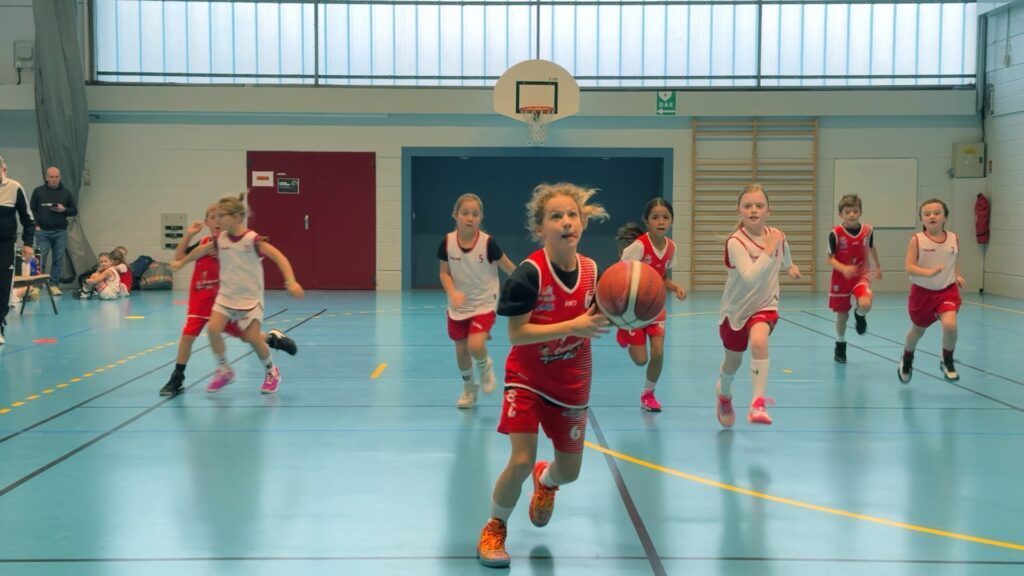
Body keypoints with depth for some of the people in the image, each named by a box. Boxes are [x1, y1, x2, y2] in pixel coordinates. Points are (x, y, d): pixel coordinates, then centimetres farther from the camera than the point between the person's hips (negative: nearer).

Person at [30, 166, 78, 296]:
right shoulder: (38, 191, 5)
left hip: (60, 232, 2)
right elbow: (32, 210, 5)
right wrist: (35, 225, -6)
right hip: (42, 231, -2)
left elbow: (74, 211, 12)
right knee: (40, 258, -5)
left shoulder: (66, 193, 10)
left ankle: (54, 284, 7)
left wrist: (63, 210, -8)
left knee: (58, 259, 1)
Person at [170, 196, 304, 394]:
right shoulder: (221, 239, -1)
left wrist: (290, 282, -36)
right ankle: (224, 371, 5)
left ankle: (272, 372, 19)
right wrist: (181, 263, 33)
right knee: (213, 329, -15)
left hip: (250, 298, -4)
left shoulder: (253, 239, -18)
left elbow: (279, 258, -23)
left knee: (253, 338, -8)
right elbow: (201, 250, 19)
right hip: (226, 295, 4)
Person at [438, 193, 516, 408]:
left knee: (475, 345, -22)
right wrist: (453, 293, -20)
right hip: (458, 306, 3)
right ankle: (468, 388, 35)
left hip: (484, 304, -3)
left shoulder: (488, 242, -17)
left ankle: (485, 367, 13)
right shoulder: (448, 241, -10)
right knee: (461, 350, 10)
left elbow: (509, 267, -6)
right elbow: (444, 273, -2)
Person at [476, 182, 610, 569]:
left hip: (572, 382, 5)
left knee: (569, 472, 12)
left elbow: (592, 322, 3)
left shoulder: (592, 270, -8)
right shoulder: (530, 272, -23)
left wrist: (607, 317, -20)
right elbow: (516, 334, -26)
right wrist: (573, 326, -33)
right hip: (527, 378, -4)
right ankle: (494, 528, 12)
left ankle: (544, 481, 52)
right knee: (521, 461, -17)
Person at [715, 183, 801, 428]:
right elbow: (750, 277, -40)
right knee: (733, 361, 18)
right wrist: (768, 251, -40)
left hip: (765, 306, 1)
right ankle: (724, 393, 53)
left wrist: (790, 266, 19)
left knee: (759, 341, -32)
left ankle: (758, 403, -29)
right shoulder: (735, 242, -25)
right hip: (735, 309, -1)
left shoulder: (777, 236, -9)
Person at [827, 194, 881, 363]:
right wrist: (844, 269, -30)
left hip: (861, 275, 1)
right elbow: (830, 258, -12)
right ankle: (840, 346, 34)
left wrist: (877, 267, 24)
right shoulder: (836, 234, -16)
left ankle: (860, 315, 11)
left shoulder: (867, 230, -7)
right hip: (841, 278, -1)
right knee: (842, 315, 9)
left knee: (865, 304, -27)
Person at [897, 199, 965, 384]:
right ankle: (906, 361, 47)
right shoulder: (917, 240, -14)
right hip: (922, 292, -1)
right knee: (917, 330, 16)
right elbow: (909, 267, -19)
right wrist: (929, 272, -34)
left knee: (950, 325, -23)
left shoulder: (953, 238, -3)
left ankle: (948, 363, 3)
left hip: (947, 290, 1)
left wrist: (958, 276, -4)